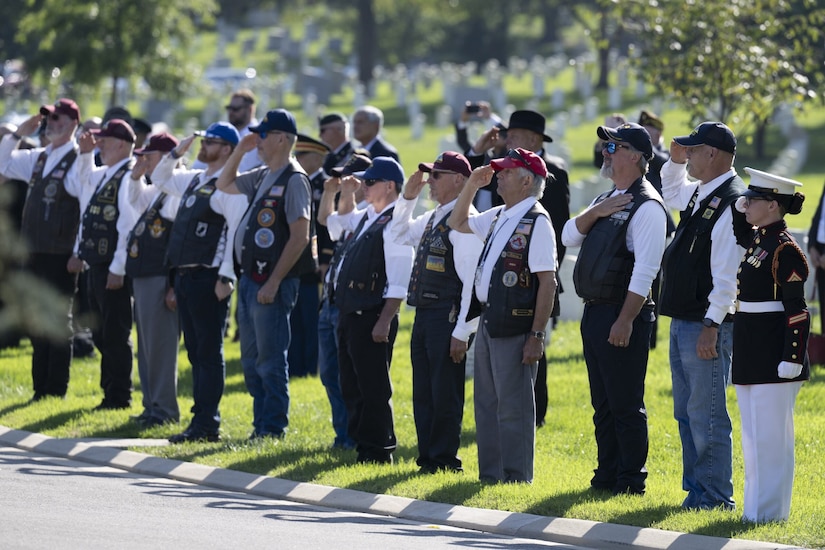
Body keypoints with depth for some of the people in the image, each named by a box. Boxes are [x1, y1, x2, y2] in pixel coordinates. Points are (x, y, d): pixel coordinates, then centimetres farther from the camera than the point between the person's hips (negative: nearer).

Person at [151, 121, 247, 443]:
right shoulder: (193, 180, 16)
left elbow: (237, 232, -18)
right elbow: (160, 179, 32)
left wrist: (226, 277, -22)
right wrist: (177, 153, 16)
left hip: (208, 279, -9)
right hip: (184, 276, 9)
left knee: (209, 353, -6)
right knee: (195, 352, 11)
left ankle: (206, 425, -6)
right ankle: (203, 421, 15)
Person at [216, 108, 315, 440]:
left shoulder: (294, 180, -13)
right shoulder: (261, 177, 14)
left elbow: (300, 236, -19)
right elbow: (225, 185, 30)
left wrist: (274, 282, -21)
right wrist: (240, 150, 15)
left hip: (273, 283, -9)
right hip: (250, 279, 9)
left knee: (270, 360, -4)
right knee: (251, 360, 13)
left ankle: (273, 428, 1)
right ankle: (261, 424, 20)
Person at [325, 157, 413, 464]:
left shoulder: (395, 223, -14)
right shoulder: (367, 217, 14)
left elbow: (399, 281, -20)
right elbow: (344, 219, 40)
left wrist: (384, 321, -24)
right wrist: (346, 195, 20)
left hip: (371, 316, -10)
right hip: (349, 312, 10)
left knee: (373, 387, -5)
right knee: (351, 386, 15)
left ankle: (377, 452, 1)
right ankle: (362, 445, 23)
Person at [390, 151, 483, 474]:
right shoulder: (433, 218, 13)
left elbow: (473, 281, -19)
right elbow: (399, 235, 31)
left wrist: (462, 332, -21)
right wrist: (408, 197, 15)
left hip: (447, 318, -9)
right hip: (424, 314, 9)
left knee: (444, 394, -2)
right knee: (423, 394, 13)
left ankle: (445, 460, 5)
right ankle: (428, 457, 20)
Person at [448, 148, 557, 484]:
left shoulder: (537, 222, -12)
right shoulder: (498, 217, 14)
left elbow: (547, 282, -17)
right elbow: (458, 224, 32)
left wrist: (537, 335, -21)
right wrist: (471, 186, 17)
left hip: (515, 327, -9)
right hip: (488, 322, 9)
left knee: (513, 406, -4)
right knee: (487, 404, 13)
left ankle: (517, 478, 2)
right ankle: (490, 475, 21)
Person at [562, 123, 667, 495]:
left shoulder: (646, 206, -12)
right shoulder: (607, 200, 18)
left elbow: (645, 270, -19)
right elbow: (569, 236, 12)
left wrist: (625, 320, -23)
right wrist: (596, 213, -5)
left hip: (622, 313, -9)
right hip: (594, 311, 9)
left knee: (626, 404, -5)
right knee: (603, 404, 13)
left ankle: (631, 481, -1)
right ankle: (607, 475, 19)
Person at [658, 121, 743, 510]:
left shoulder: (731, 202, -18)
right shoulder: (699, 194, 12)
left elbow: (727, 274, -22)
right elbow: (671, 194, 38)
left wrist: (712, 325, -24)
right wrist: (675, 161, 20)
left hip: (706, 325, -10)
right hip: (682, 319, 10)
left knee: (706, 414, -6)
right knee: (686, 413, 15)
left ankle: (715, 496, -1)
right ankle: (696, 488, 23)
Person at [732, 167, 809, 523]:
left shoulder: (784, 250, -15)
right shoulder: (754, 240, 10)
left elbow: (797, 311, -18)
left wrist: (792, 359, -21)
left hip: (773, 354, -10)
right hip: (750, 353, 10)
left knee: (771, 435, -3)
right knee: (753, 435, 14)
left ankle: (769, 510, 2)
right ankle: (754, 506, 20)